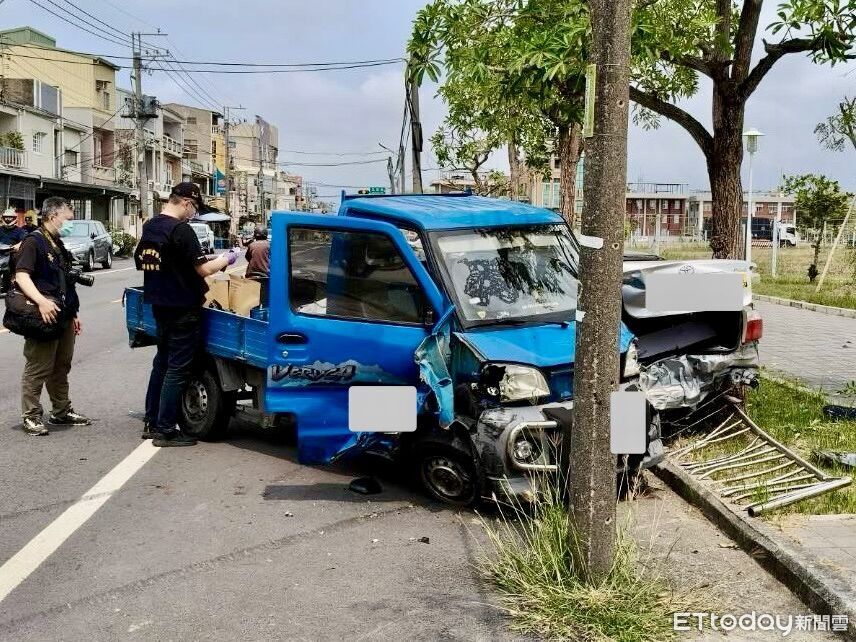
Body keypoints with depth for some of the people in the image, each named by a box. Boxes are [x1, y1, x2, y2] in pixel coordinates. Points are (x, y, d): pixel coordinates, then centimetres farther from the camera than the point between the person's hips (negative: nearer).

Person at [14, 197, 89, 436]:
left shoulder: (58, 245, 20)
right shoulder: (33, 242, -9)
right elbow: (22, 276, -21)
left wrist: (73, 313, 24)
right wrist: (41, 301, -34)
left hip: (64, 317, 9)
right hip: (45, 317, -9)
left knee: (61, 367, 16)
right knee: (38, 369, -4)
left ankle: (62, 411, 26)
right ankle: (31, 416, 4)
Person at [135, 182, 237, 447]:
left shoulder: (149, 227, 8)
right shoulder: (182, 230, -19)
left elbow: (142, 262, 19)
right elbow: (204, 269, -20)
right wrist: (226, 259, -3)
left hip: (160, 306, 9)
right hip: (183, 309, -9)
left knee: (161, 363, 18)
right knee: (177, 370, -2)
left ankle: (151, 422, 24)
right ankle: (165, 431, 2)